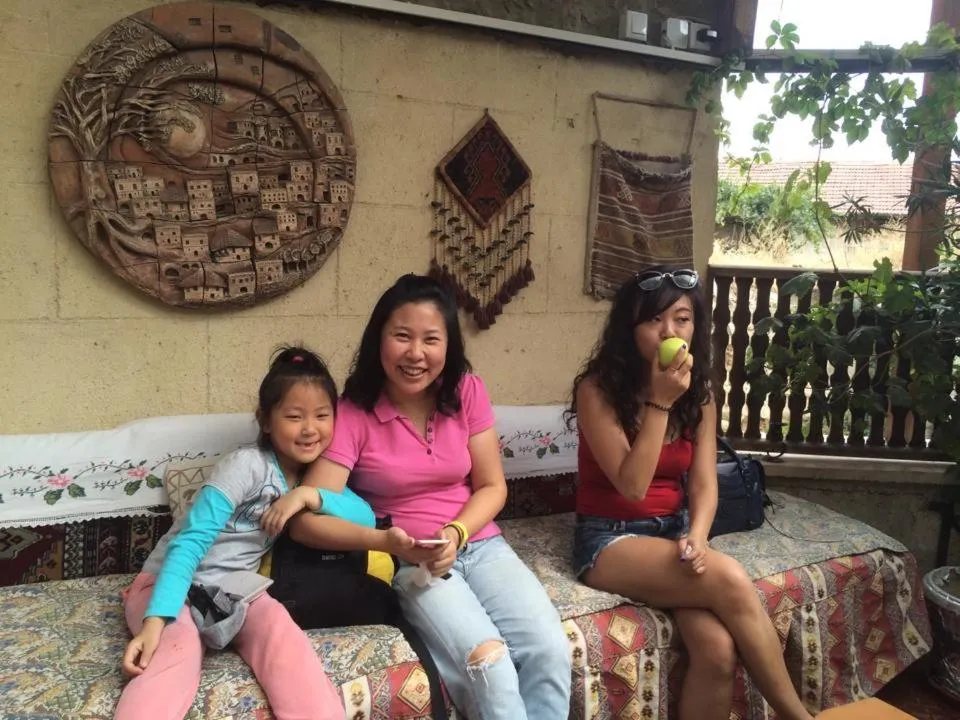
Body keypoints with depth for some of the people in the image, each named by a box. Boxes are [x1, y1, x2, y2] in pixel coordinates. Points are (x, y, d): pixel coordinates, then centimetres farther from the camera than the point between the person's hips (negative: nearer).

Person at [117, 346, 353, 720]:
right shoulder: (247, 464, -14)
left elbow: (365, 516, -4)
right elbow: (190, 541, -21)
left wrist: (310, 495, -19)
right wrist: (156, 619, -33)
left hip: (233, 588, 4)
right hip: (172, 583, -4)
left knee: (279, 631, -29)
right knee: (176, 653, -35)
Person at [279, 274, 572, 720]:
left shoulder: (467, 392, -3)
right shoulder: (352, 413, -11)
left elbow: (492, 486, 2)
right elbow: (305, 520, -16)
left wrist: (456, 532, -17)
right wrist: (388, 542, -29)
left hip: (480, 545, 3)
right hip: (408, 563, -3)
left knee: (551, 652, -19)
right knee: (491, 665, -24)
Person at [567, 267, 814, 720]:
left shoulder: (699, 394, 4)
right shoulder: (596, 390, -13)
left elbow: (704, 484, 0)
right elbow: (632, 486, -18)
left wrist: (696, 536, -21)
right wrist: (659, 403, -23)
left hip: (673, 530, 5)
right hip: (609, 537, -4)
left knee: (718, 649, -24)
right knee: (729, 580, -27)